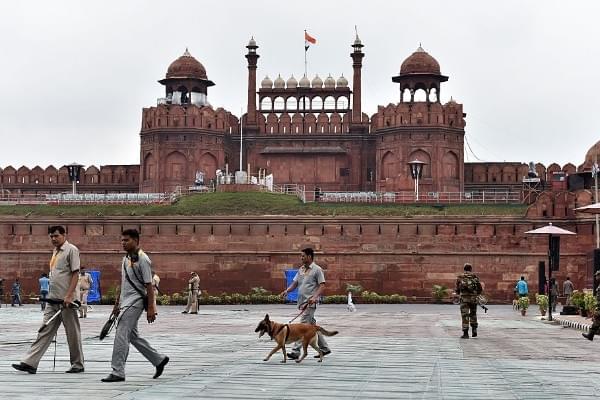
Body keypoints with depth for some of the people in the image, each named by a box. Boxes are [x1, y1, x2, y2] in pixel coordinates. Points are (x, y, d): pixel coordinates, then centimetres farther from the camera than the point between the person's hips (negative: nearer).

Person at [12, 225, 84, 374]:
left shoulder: (71, 250, -7)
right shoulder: (55, 251, 18)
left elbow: (75, 274, -13)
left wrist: (69, 295, -19)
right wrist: (51, 294, 19)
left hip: (67, 300, -8)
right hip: (53, 300, 8)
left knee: (72, 333, 2)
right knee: (45, 331, 3)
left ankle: (78, 364, 12)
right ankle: (30, 363, -1)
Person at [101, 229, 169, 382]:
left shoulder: (142, 259, -13)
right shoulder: (126, 259, 14)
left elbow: (149, 285, -15)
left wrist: (150, 308, -19)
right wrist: (117, 304, 21)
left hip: (135, 302, -9)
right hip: (126, 303, 9)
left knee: (121, 335, -11)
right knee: (133, 336, 14)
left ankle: (117, 372, -7)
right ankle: (158, 359, 25)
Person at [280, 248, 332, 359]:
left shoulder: (317, 269, -7)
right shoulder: (301, 269, 16)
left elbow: (322, 286, -13)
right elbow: (295, 283, 16)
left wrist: (315, 297, -26)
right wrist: (287, 291, -3)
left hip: (310, 303, -8)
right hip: (302, 302, 8)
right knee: (313, 326, 14)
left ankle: (296, 351, -17)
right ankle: (324, 348, 24)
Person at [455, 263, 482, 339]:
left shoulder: (460, 277, 3)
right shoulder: (475, 277, 5)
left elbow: (457, 289, 6)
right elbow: (480, 289, 6)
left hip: (464, 298, -1)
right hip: (473, 298, 1)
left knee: (465, 315, 0)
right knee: (473, 314, 21)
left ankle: (465, 333, -5)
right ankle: (474, 330, 16)